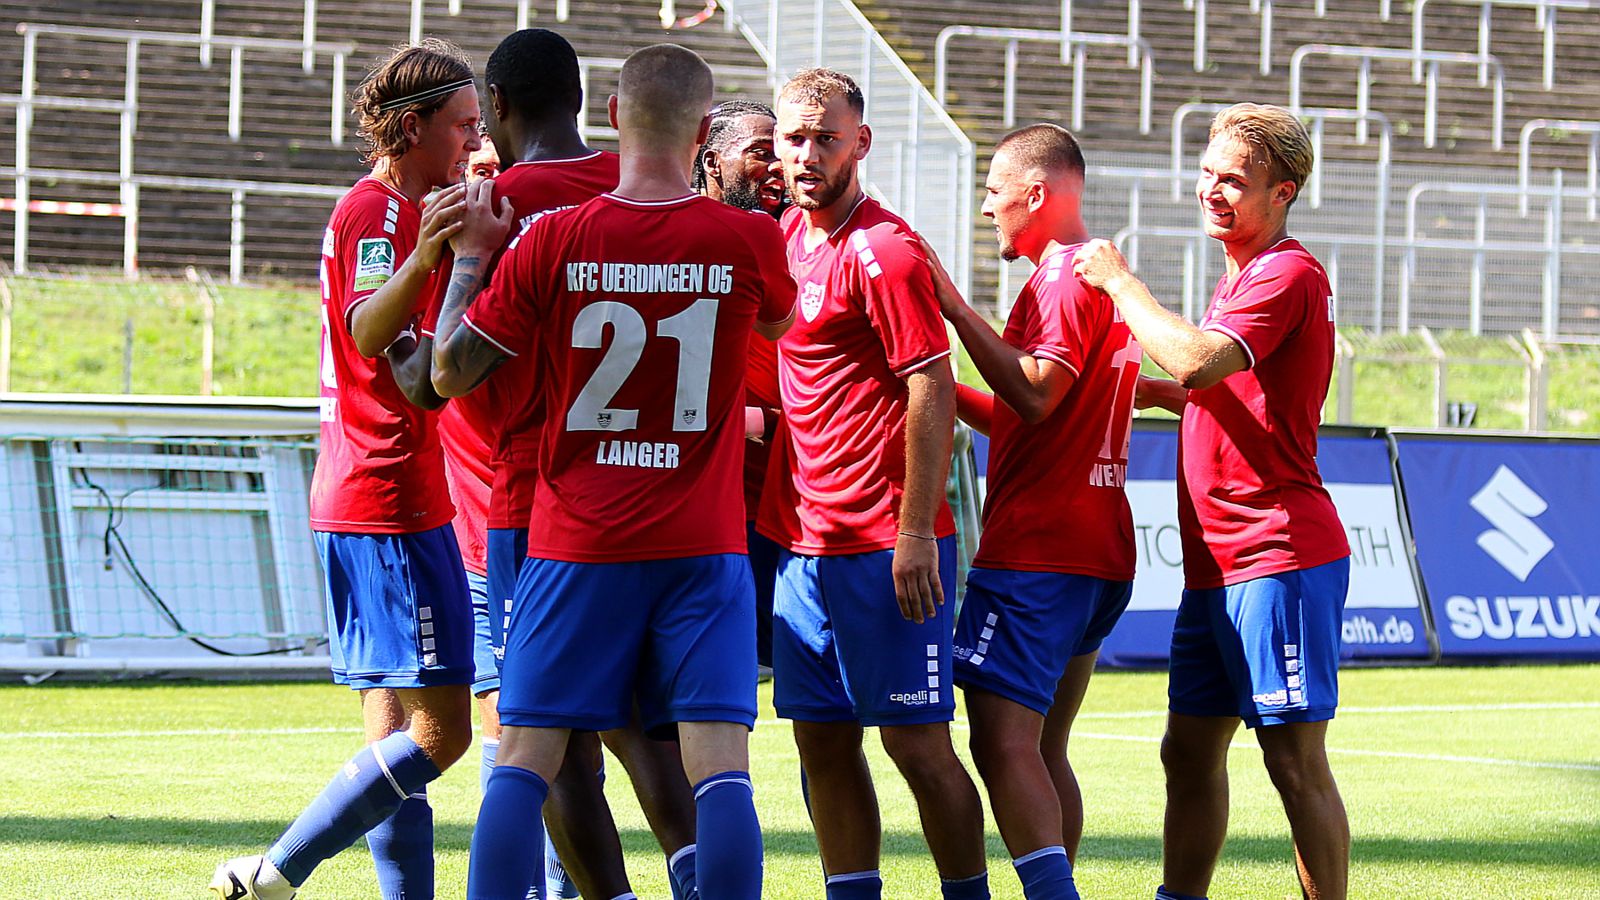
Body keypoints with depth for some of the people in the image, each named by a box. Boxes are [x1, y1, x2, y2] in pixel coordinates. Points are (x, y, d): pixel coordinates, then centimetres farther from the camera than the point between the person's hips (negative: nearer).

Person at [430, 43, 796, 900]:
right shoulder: (748, 241, -5)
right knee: (720, 764, -4)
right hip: (704, 548, 0)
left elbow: (449, 373, 1)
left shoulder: (553, 241, -7)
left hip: (577, 546, 0)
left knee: (524, 761, 4)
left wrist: (467, 254, 13)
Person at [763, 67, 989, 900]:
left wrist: (915, 534, -19)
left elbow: (933, 393, -16)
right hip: (803, 539, 8)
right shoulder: (792, 234, 12)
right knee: (823, 743, 9)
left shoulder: (882, 252, -13)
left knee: (914, 740, -5)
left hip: (883, 546, -8)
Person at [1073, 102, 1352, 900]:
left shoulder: (1289, 275, -12)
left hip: (1277, 559, -10)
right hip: (1217, 564, 10)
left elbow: (1195, 360, -26)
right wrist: (1147, 390, 17)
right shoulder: (1243, 278, 20)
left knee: (1296, 759, -7)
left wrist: (1119, 280, -13)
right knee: (1189, 750, 12)